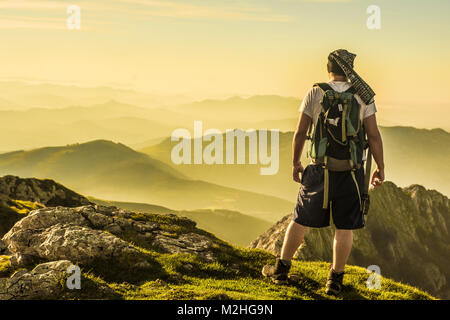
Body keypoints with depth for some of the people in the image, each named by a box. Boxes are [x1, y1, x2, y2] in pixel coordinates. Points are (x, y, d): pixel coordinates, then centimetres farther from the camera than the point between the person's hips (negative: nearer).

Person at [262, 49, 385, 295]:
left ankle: (281, 269, 25)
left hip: (320, 170, 0)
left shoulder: (315, 94, -4)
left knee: (301, 219, 13)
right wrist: (380, 168, 5)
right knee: (345, 227, 8)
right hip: (352, 171, 0)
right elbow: (373, 135, -5)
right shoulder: (363, 96, -2)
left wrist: (295, 163, 11)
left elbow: (300, 132, -2)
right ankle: (335, 280, 12)